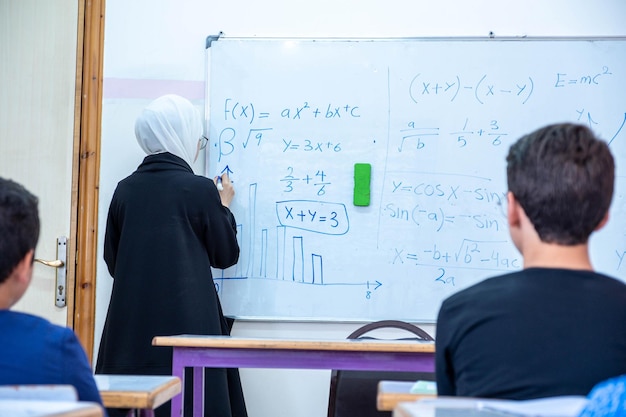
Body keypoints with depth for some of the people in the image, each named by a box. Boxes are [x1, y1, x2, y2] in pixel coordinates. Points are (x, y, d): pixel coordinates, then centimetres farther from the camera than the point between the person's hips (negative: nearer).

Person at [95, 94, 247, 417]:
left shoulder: (125, 189, 4)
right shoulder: (200, 189, -8)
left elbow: (113, 260, 11)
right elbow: (225, 255, 2)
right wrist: (223, 207, 17)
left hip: (132, 325, 5)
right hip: (186, 322, -4)